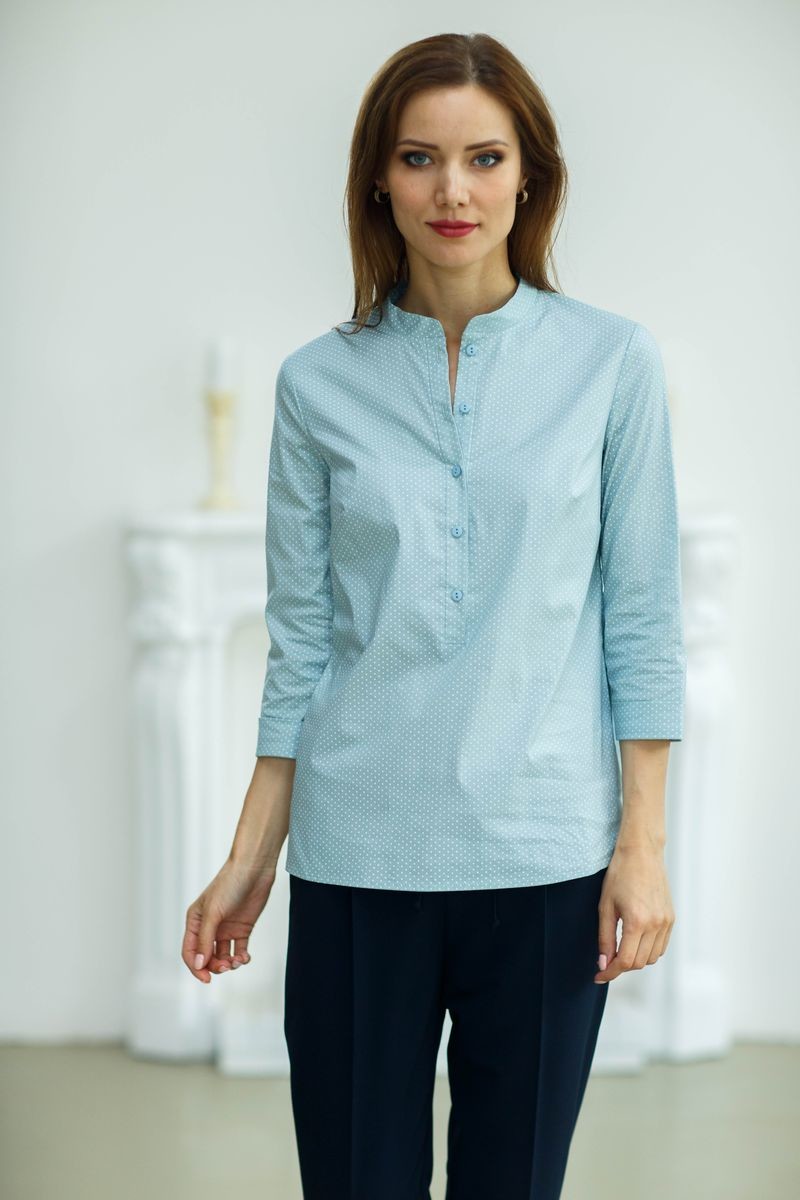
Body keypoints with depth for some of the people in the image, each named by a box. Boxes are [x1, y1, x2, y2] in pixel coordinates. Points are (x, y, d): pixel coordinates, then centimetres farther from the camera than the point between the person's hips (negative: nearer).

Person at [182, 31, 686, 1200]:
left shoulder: (613, 361, 0)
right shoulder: (319, 383, 2)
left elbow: (641, 620, 1)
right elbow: (300, 642, 5)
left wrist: (643, 845, -3)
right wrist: (250, 860, 4)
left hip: (543, 853, 0)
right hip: (358, 855, 1)